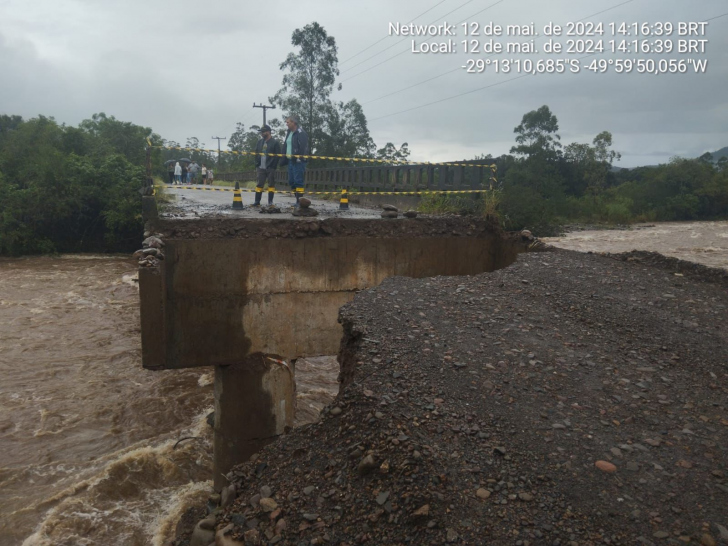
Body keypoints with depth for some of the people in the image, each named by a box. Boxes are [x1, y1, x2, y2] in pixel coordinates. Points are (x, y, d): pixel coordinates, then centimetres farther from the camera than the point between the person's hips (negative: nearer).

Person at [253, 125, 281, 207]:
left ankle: (270, 202, 6)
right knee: (259, 184, 4)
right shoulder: (260, 142, 15)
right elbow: (256, 154, 18)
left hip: (270, 168, -5)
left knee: (271, 185, 1)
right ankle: (257, 202, 7)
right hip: (261, 167, 5)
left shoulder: (275, 142, -2)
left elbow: (277, 156, -6)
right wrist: (257, 165, 9)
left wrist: (273, 166, -12)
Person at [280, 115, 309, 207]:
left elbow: (304, 147, -17)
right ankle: (298, 200, 19)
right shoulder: (289, 133, 19)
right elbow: (285, 147, 22)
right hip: (290, 161, 9)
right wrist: (284, 160, 15)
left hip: (298, 161, -9)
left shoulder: (301, 133, -9)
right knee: (291, 182, 11)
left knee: (298, 182, -9)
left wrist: (300, 158, -23)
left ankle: (299, 202, -8)